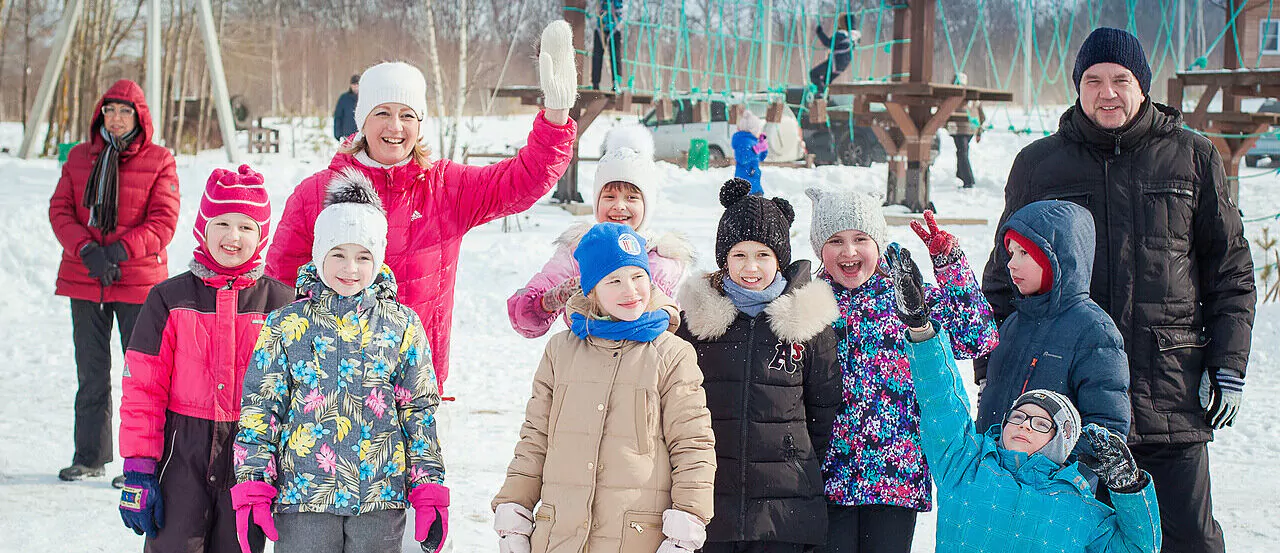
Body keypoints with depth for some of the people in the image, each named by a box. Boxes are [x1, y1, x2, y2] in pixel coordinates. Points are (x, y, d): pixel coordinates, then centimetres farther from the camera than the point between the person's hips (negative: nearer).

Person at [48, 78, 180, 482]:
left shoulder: (159, 162, -1)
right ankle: (90, 456, 20)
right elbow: (60, 210, 3)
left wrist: (119, 251, -20)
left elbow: (163, 222, -8)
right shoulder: (79, 158, 9)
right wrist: (87, 251, -14)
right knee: (91, 373, 10)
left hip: (138, 281, -3)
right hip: (84, 281, 3)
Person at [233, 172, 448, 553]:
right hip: (303, 496, -1)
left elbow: (419, 411, 8)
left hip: (381, 500, 1)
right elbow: (259, 408, 3)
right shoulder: (286, 326, 3)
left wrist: (430, 493, 2)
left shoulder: (403, 326, 6)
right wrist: (253, 489, -5)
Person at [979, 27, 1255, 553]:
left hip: (1169, 389, -1)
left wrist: (1228, 366, 2)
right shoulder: (1037, 164, 10)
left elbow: (1230, 271, 10)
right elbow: (1005, 275, 15)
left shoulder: (1193, 157, 8)